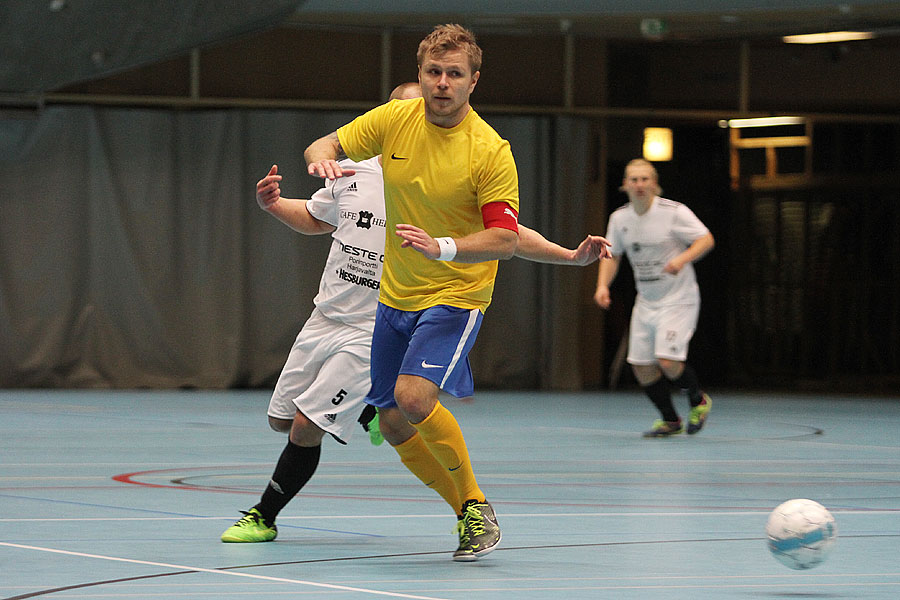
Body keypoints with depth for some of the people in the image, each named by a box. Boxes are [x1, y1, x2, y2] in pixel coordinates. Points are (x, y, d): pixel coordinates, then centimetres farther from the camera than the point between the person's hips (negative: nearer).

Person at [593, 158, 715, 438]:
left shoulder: (674, 212, -14)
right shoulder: (619, 218, 2)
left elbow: (706, 239, -13)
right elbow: (612, 255, 15)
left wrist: (683, 259, -31)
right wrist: (603, 285, -1)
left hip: (678, 299, -6)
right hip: (645, 302, 6)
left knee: (668, 363, -18)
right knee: (642, 367, 1)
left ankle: (698, 400, 13)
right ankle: (670, 420, 21)